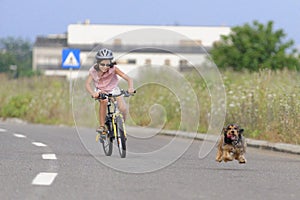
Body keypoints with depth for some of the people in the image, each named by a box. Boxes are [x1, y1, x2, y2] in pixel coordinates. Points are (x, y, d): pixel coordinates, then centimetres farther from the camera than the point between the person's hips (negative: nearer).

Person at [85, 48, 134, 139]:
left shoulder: (113, 69, -25)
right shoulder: (93, 71, -21)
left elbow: (128, 78, -29)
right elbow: (87, 83, -30)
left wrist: (131, 88, -50)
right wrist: (93, 93, -50)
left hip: (113, 90, 0)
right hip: (101, 90, 0)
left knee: (123, 108, -23)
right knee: (103, 101, -36)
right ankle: (102, 126, -22)